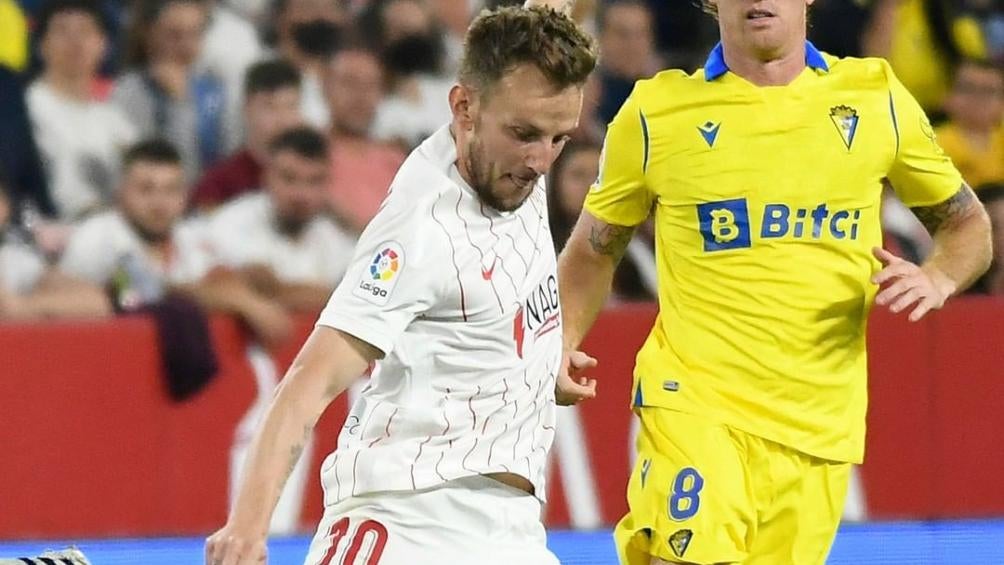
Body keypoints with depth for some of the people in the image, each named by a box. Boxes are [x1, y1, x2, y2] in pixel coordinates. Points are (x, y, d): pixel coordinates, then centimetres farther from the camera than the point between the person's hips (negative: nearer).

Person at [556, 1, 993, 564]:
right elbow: (595, 249, 15)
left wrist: (937, 279, -5)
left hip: (819, 427, 3)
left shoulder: (878, 100, 6)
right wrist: (560, 349, -1)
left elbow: (968, 223, 17)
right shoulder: (656, 111, 3)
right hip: (694, 402, -2)